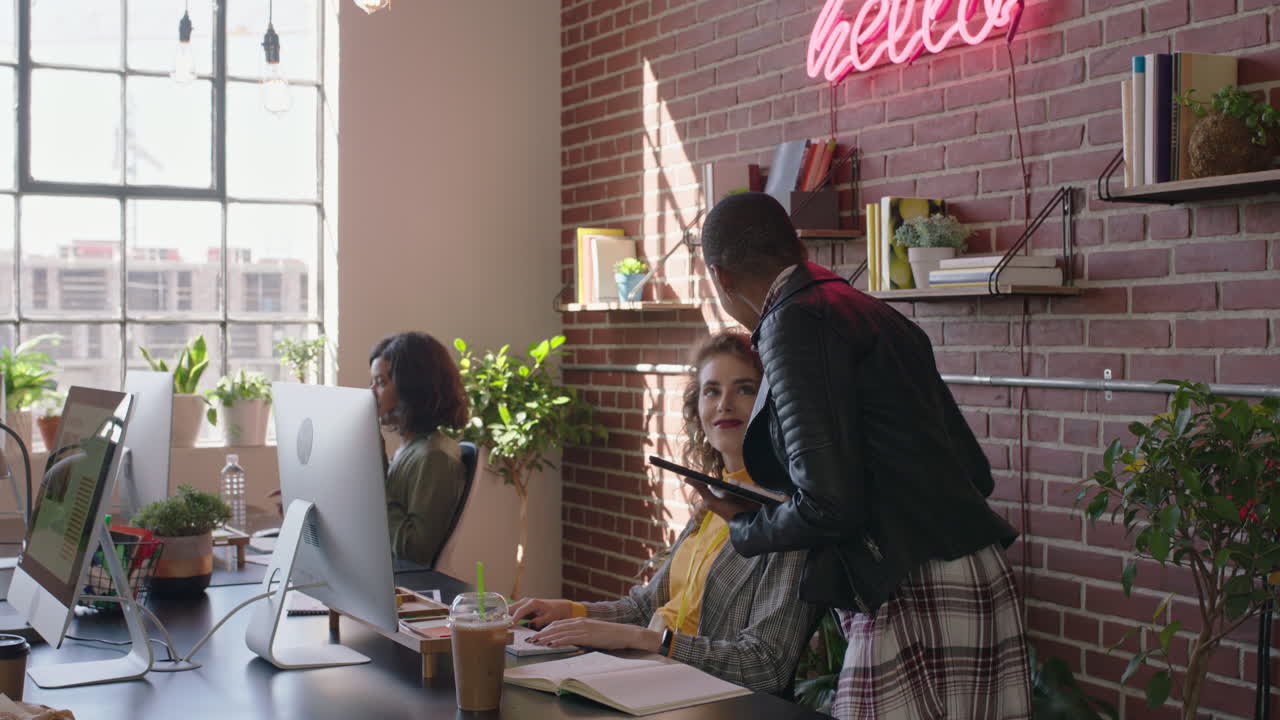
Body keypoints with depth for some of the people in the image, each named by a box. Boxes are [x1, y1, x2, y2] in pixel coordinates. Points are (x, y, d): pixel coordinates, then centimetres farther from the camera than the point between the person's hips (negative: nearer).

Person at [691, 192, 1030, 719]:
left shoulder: (795, 323, -10)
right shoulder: (872, 314, 16)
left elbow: (829, 506, -17)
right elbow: (974, 472, 19)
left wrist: (744, 525, 4)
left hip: (916, 604, -9)